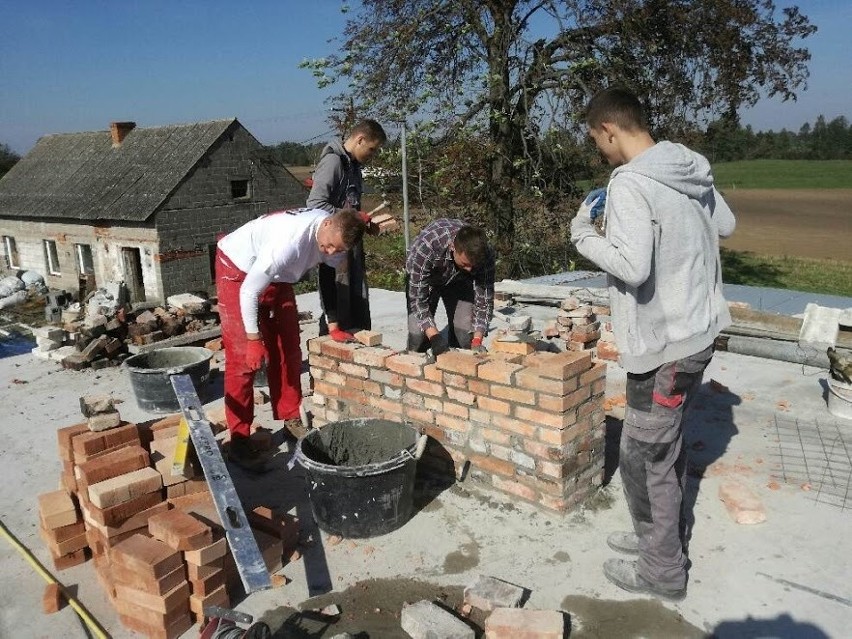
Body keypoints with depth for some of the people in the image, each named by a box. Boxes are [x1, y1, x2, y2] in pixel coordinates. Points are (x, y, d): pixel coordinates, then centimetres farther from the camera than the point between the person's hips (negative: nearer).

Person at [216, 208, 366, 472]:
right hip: (239, 271, -7)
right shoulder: (290, 241, -39)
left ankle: (291, 424, 19)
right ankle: (239, 441, -3)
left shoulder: (333, 232, -16)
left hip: (277, 277, 7)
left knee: (288, 353, 6)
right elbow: (249, 291, -31)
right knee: (243, 358, -10)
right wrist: (253, 339, -24)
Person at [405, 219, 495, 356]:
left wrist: (477, 341, -33)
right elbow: (417, 298, -36)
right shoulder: (425, 246, -42)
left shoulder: (485, 254, -33)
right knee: (418, 332, -15)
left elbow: (484, 299, -23)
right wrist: (434, 337, -45)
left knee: (465, 330, -12)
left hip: (459, 281, 2)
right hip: (421, 278, -2)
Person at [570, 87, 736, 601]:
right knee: (665, 448, 21)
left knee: (645, 457, 6)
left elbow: (631, 266, -28)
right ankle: (657, 537, 38)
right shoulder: (693, 169, 7)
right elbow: (726, 225, 20)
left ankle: (663, 572, 22)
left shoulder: (630, 182, -20)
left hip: (666, 343, -9)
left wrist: (584, 234, -12)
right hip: (700, 329, 9)